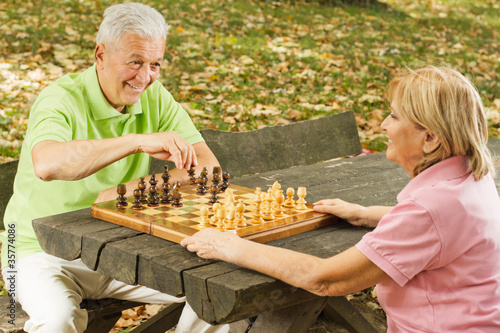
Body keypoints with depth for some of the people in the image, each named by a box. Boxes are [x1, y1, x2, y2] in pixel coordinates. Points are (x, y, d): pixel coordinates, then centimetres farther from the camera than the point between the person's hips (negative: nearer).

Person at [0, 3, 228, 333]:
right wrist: (137, 141, -48)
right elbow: (47, 165, -43)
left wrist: (135, 189, -23)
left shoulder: (155, 98, -2)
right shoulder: (61, 100, -20)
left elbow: (208, 168, -8)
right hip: (44, 253, -5)